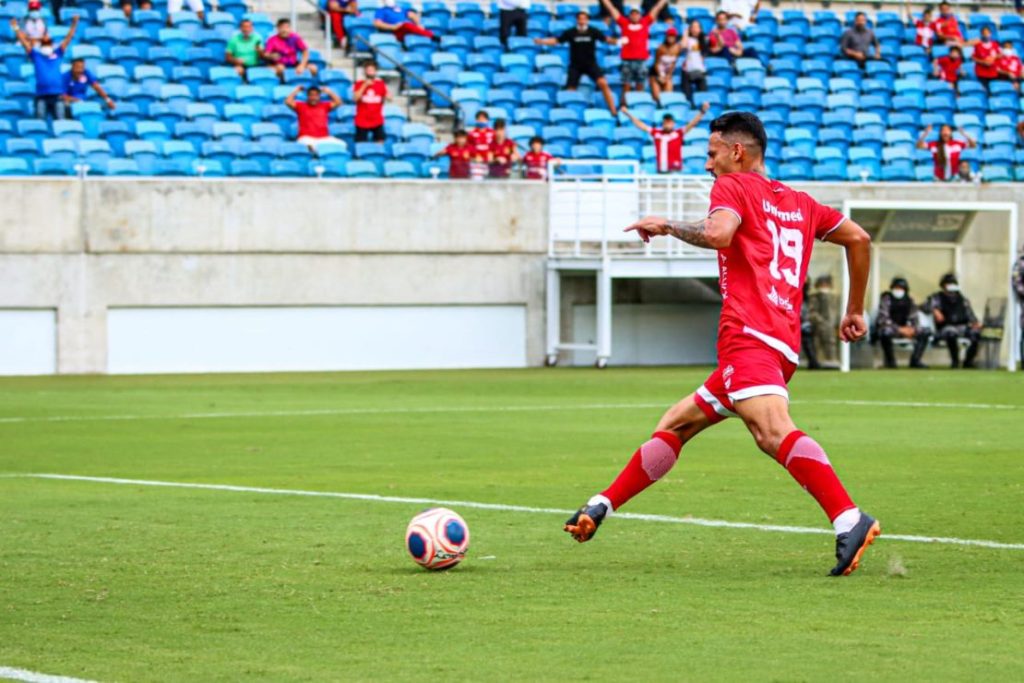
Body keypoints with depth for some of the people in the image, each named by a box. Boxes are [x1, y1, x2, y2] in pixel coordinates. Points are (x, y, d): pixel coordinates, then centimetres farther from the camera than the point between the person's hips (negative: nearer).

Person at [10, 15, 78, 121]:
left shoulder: (58, 54, 14)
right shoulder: (35, 55, 12)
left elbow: (68, 38, 13)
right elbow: (23, 41, 11)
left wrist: (74, 24, 6)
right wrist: (16, 28, 6)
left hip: (57, 95, 1)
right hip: (41, 95, -1)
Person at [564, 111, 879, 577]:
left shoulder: (733, 186, 5)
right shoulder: (799, 203, 27)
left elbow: (718, 233, -15)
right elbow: (858, 237, 28)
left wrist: (667, 226, 1)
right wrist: (855, 310, 34)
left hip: (749, 337, -10)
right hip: (784, 343, 10)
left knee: (772, 431, -30)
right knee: (676, 425, 19)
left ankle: (850, 521, -46)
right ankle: (599, 509, 25)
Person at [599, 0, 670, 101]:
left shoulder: (645, 22, 10)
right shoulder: (624, 23, 7)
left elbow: (656, 9, 12)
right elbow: (611, 9, 9)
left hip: (641, 59, 1)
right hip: (627, 59, -1)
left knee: (640, 83, 7)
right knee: (626, 83, 0)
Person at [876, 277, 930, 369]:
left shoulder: (909, 300, 6)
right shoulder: (886, 298, -11)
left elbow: (914, 319, 5)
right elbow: (883, 319, -22)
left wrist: (912, 329, -20)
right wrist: (900, 329, -31)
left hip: (904, 329, 6)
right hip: (890, 328, -6)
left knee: (926, 332, -10)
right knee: (885, 332, -41)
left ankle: (915, 360, -8)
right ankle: (890, 361, -23)